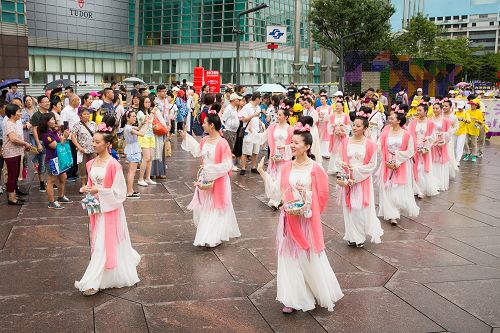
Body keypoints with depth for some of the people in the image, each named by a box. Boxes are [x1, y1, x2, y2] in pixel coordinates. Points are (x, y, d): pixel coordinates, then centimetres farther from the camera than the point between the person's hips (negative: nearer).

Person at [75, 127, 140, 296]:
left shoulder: (113, 165, -16)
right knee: (99, 242, 16)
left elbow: (118, 191, -14)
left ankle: (92, 282, -1)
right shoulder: (91, 163, 5)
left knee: (103, 245, -4)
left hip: (110, 208, -8)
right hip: (96, 207, 8)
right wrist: (87, 189, -5)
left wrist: (98, 191, -21)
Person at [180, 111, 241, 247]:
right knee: (202, 208, 17)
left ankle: (214, 237, 16)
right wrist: (186, 137, 20)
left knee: (215, 209, 4)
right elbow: (198, 152, 21)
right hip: (205, 179, 8)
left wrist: (209, 169, -23)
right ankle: (205, 234, 34)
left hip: (218, 180, -8)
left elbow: (227, 165, -23)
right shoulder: (205, 140, 0)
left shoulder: (222, 143, -23)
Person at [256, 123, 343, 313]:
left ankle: (324, 294, 28)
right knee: (290, 257, 7)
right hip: (289, 218, 4)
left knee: (310, 257, 6)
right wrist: (262, 172, 7)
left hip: (307, 219, -4)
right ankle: (294, 298, 18)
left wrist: (306, 193, -18)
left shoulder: (315, 168, -10)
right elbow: (277, 188, 7)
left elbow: (322, 195, -6)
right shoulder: (287, 167, 3)